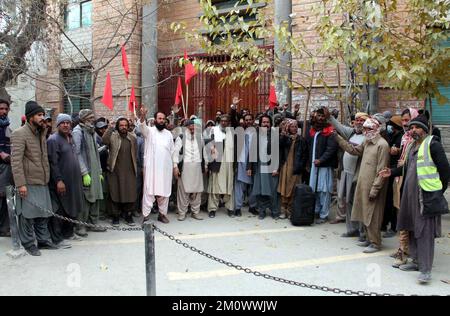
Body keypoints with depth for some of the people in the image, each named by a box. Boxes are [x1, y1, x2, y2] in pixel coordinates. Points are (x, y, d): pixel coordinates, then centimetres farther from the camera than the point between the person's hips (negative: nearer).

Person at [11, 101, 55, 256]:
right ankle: (29, 244, 12)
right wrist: (20, 184, -21)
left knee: (43, 214, 14)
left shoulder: (41, 133, 15)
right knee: (28, 214, 1)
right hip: (28, 183, -8)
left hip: (42, 182, 8)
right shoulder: (20, 134, -11)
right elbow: (16, 160, -17)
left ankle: (43, 240, 26)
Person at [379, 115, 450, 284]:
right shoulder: (412, 146, 16)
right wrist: (392, 172, 12)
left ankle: (425, 269, -1)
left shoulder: (432, 144, -8)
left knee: (425, 231, -6)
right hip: (410, 194, 8)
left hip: (426, 196, -8)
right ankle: (416, 261, 29)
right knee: (412, 229, 15)